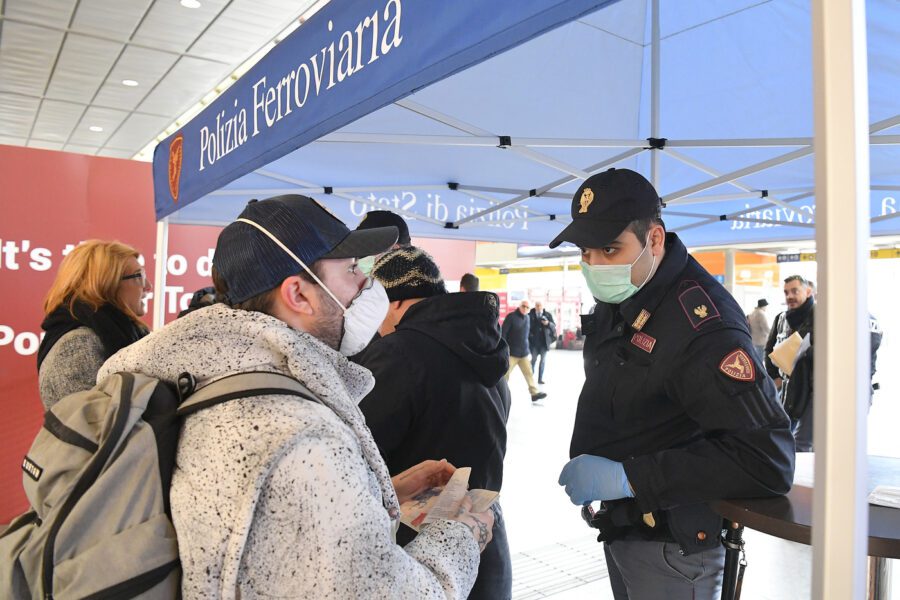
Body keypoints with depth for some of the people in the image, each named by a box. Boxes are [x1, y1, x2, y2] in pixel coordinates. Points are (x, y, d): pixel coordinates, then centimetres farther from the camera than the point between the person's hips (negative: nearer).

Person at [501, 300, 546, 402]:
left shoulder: (527, 318, 10)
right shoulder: (511, 317, -10)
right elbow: (503, 332, -12)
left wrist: (528, 348, 17)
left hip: (524, 353, 6)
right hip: (512, 353, -6)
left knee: (529, 373, 7)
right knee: (505, 374, -1)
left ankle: (535, 393, 12)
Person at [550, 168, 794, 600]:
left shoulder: (700, 324, -28)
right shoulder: (618, 300, 0)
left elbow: (768, 461, -31)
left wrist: (626, 478, -31)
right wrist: (589, 465, 4)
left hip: (671, 548, -8)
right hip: (621, 524, 8)